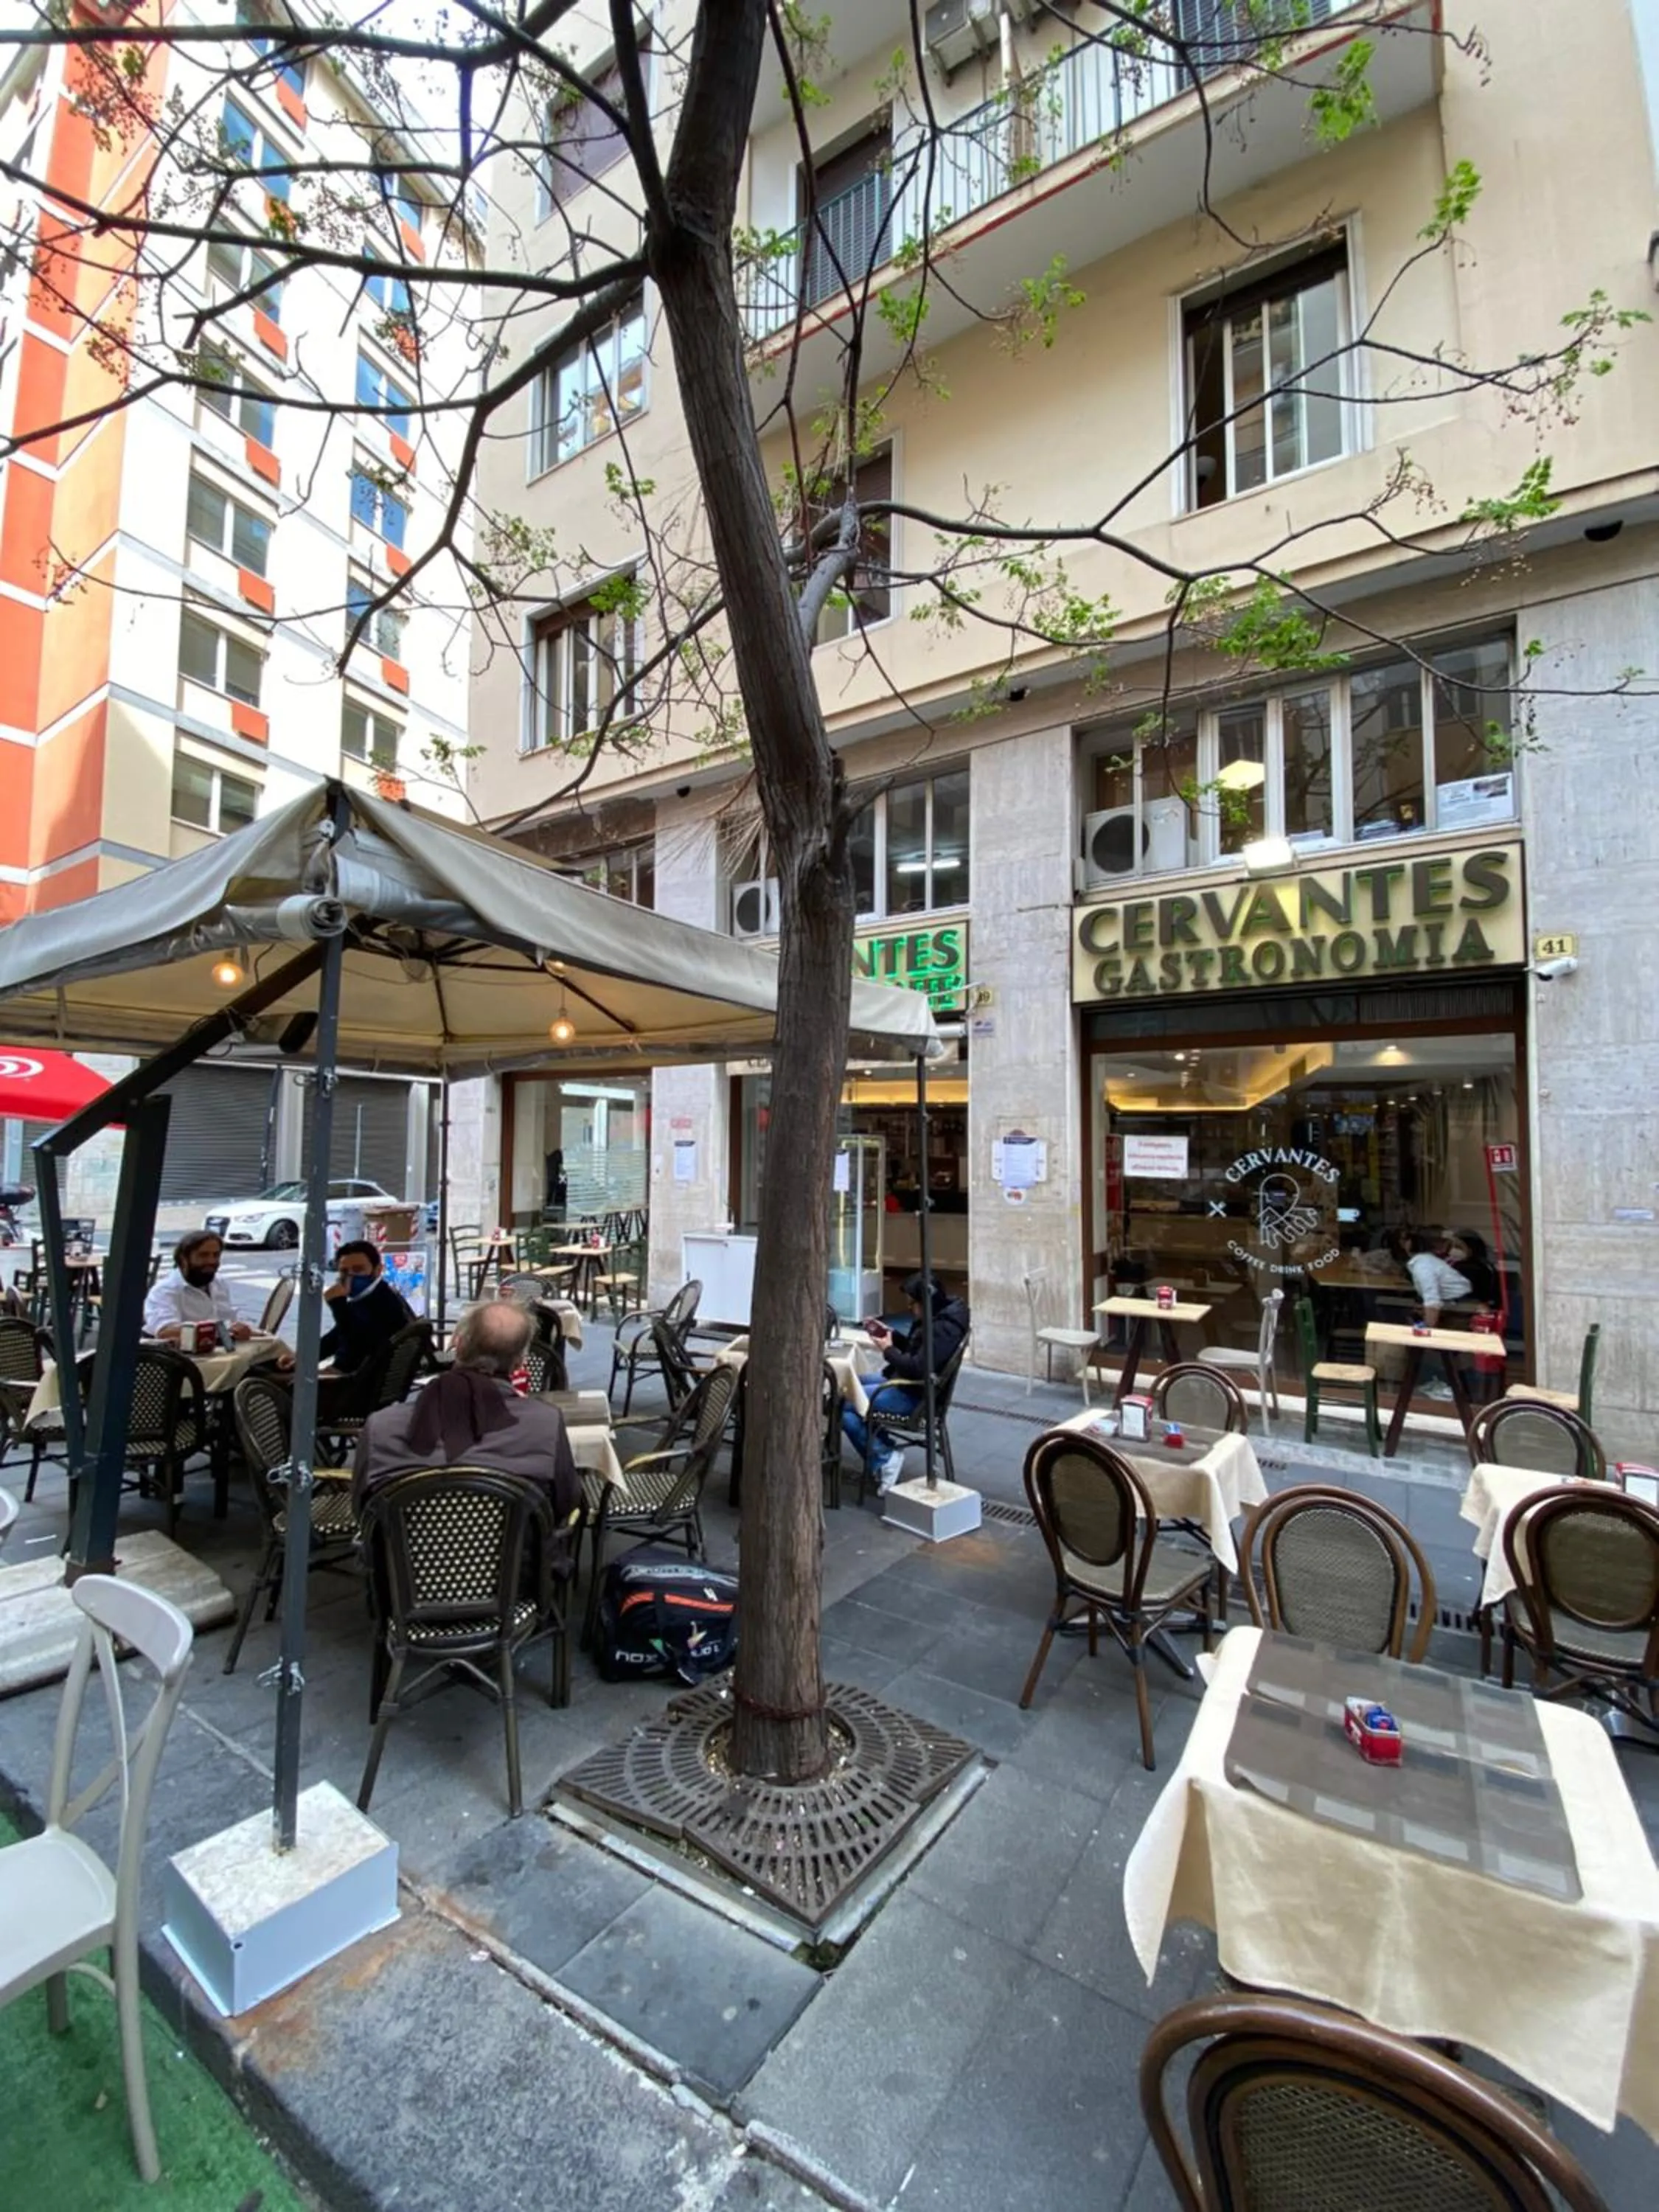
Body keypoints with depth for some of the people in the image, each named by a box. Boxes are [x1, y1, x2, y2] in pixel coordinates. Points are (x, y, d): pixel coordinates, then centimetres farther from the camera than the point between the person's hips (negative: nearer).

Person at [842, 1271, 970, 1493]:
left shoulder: (943, 1328, -25)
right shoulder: (937, 1317, 7)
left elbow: (918, 1368, -29)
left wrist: (888, 1349, -15)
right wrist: (890, 1334, 7)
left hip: (915, 1396, -11)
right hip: (907, 1384, 11)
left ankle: (884, 1458, -2)